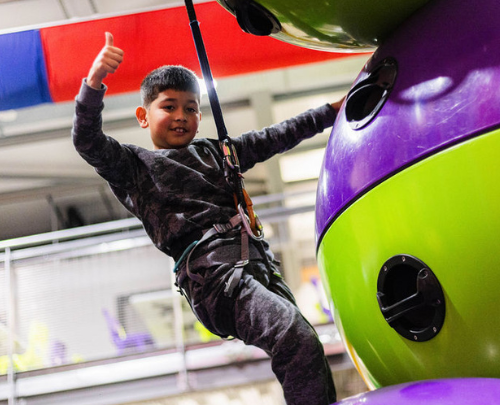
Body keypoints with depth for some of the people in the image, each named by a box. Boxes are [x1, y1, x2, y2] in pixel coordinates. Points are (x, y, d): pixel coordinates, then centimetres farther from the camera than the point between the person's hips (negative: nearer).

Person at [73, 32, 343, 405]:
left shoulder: (213, 151, 32)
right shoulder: (134, 164, 16)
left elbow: (274, 138, 36)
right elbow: (88, 142, 0)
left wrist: (332, 111, 37)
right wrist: (94, 83, -15)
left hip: (260, 264, 7)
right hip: (212, 273, -7)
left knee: (300, 342, -5)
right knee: (297, 339, -28)